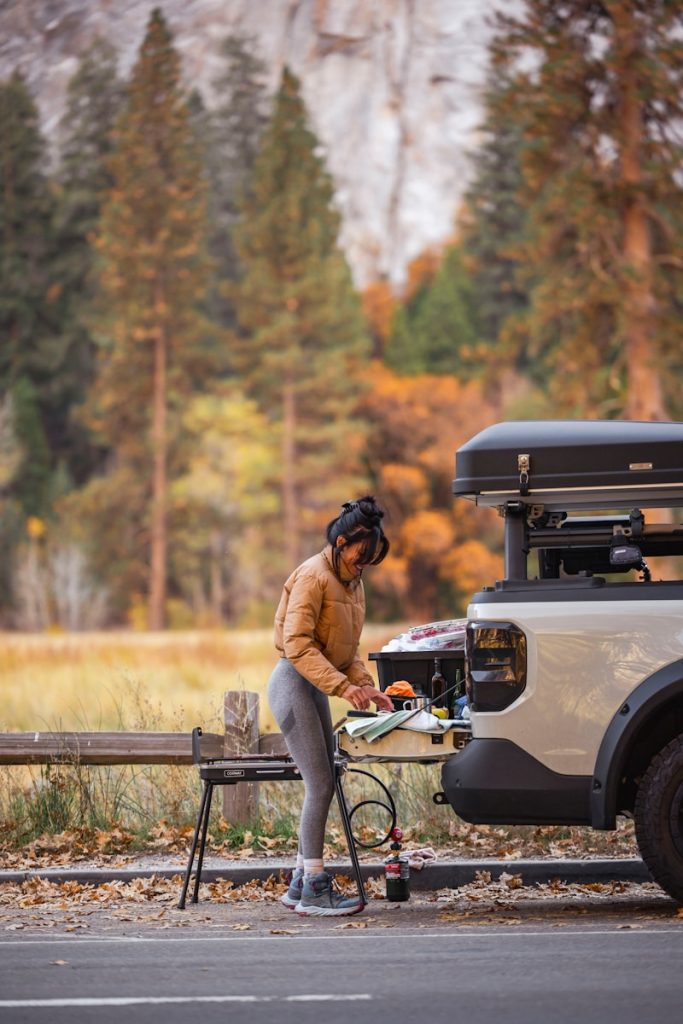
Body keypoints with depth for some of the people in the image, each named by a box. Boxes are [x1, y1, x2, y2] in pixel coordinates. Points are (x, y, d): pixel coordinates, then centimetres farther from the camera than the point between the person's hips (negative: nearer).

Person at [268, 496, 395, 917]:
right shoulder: (313, 577, -15)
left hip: (317, 687, 9)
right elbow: (298, 646, -21)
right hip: (294, 683, -9)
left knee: (324, 785, 8)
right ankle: (313, 890, -9)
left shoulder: (352, 582, 14)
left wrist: (368, 686, 2)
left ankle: (302, 883, 15)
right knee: (320, 786, -11)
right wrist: (342, 685, -26)